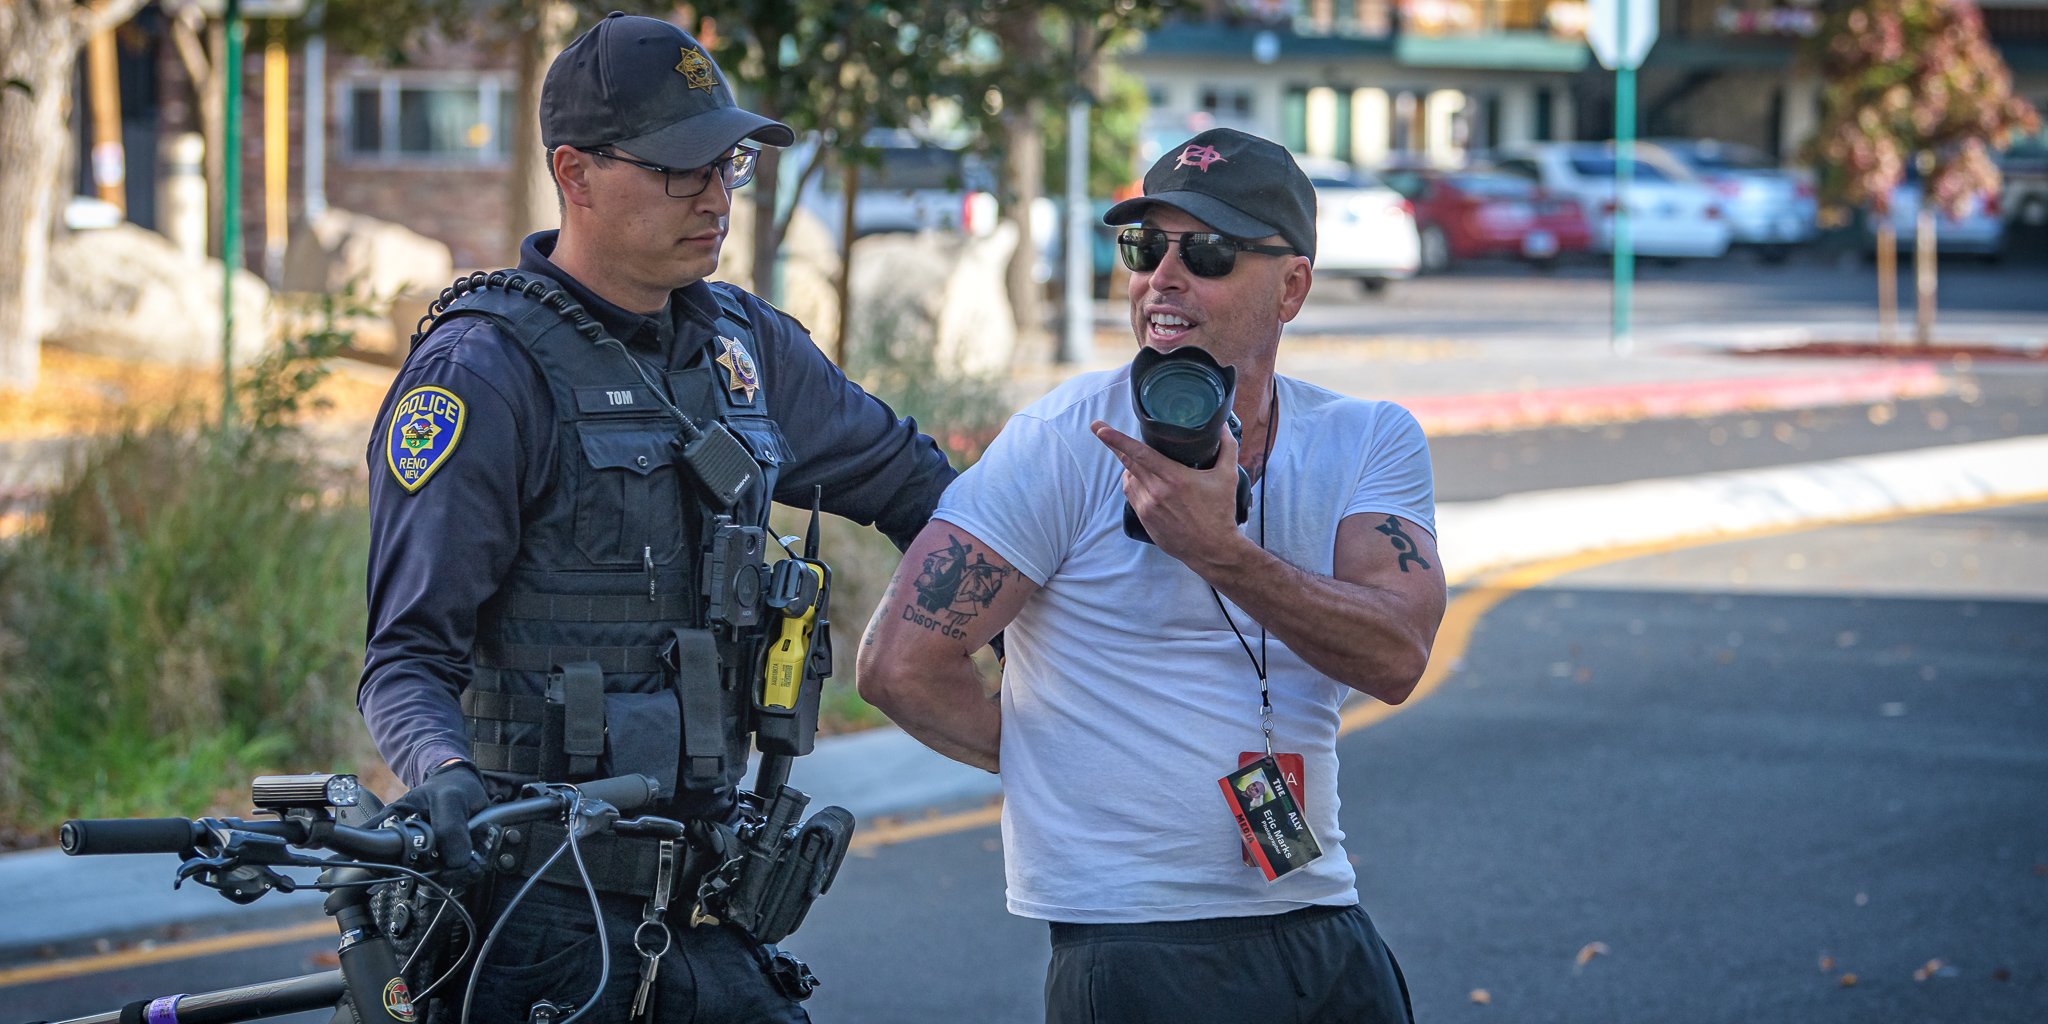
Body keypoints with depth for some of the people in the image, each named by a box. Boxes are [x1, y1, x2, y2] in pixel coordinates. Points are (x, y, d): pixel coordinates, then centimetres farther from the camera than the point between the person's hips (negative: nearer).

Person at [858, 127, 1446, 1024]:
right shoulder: (1069, 441, -7)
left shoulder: (1371, 443, 5)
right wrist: (1050, 758, 4)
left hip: (1328, 937, 5)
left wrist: (1217, 550, -23)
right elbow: (901, 665, -10)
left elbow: (1396, 657, -11)